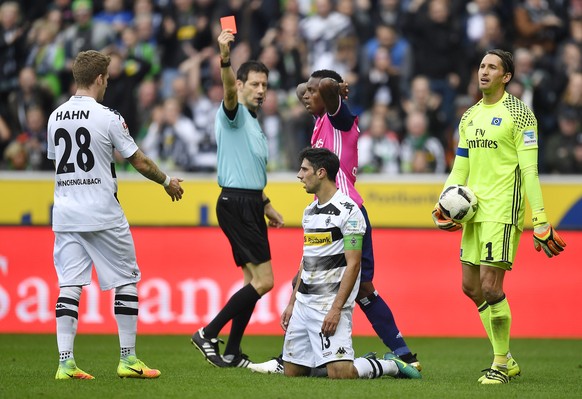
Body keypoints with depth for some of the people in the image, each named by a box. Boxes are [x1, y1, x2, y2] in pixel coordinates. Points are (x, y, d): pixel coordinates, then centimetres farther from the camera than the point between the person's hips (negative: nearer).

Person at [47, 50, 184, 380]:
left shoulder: (56, 117, 7)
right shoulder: (107, 117, -10)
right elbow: (140, 162, -4)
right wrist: (167, 181, 13)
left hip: (65, 213, 5)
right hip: (102, 214, -5)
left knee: (69, 285, 2)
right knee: (126, 281, 6)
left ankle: (65, 362, -5)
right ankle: (128, 359, 6)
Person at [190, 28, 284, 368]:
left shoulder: (255, 125, 21)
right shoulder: (234, 114, -7)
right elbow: (230, 90, -31)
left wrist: (267, 206, 28)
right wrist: (225, 58, -49)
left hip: (251, 204, 10)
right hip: (236, 205, -10)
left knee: (255, 281, 9)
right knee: (263, 280, -13)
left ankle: (232, 353, 12)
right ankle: (208, 334, -9)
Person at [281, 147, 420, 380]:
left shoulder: (348, 210, -12)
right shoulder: (309, 212, 15)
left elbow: (353, 264, -16)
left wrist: (336, 308, -22)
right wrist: (291, 303, 18)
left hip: (331, 303, -9)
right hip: (303, 303, 9)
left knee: (340, 373, -21)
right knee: (291, 372, 5)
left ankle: (393, 367, 4)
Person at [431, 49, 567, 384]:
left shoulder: (519, 114, -6)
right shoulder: (470, 117, 16)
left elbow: (529, 170, -11)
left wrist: (540, 220, -16)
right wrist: (442, 206, 7)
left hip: (503, 210, -8)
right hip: (475, 210, 8)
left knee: (490, 286, -12)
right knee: (471, 286, 8)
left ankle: (501, 365, 0)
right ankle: (507, 359, 20)